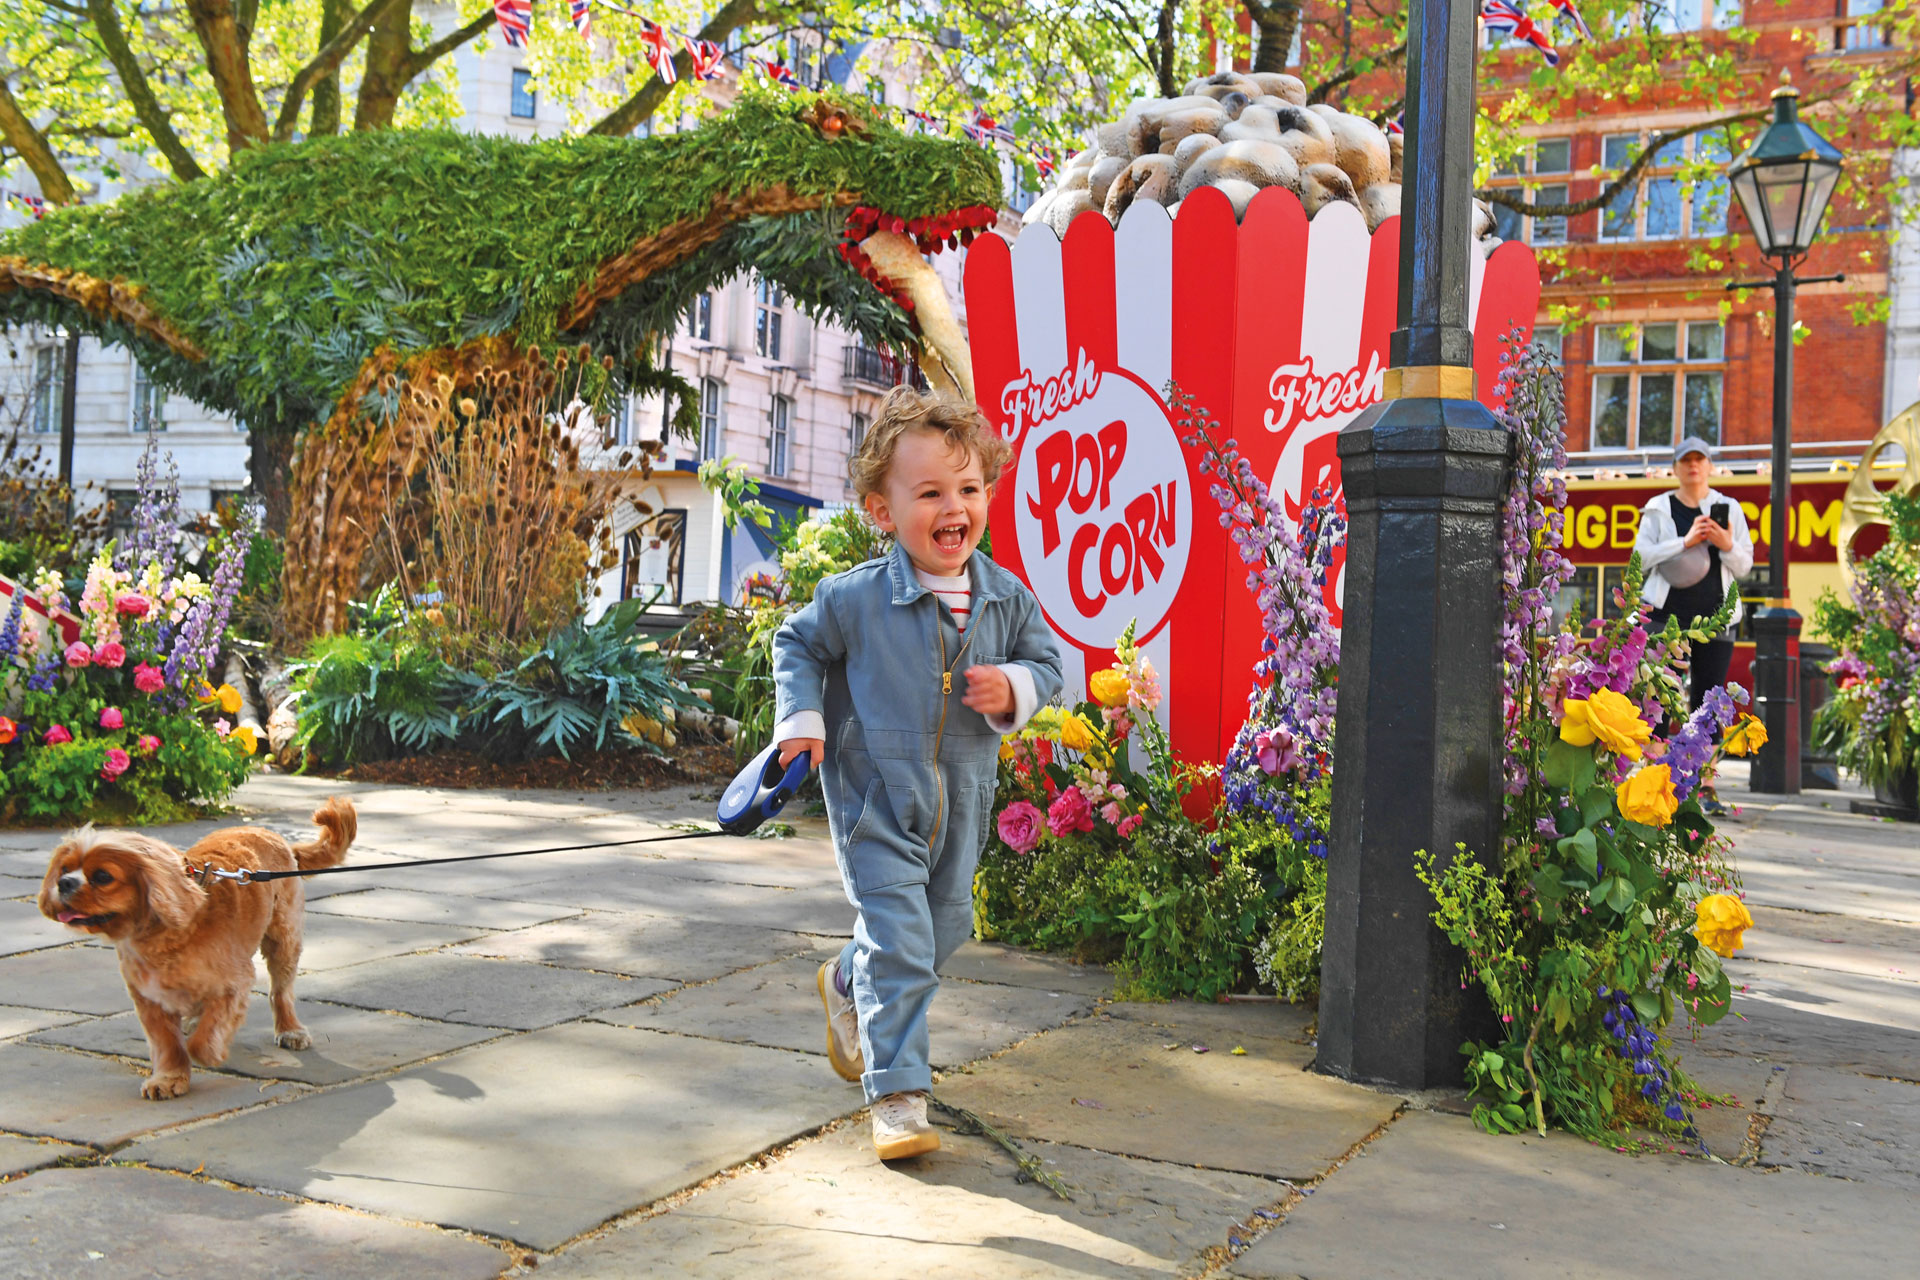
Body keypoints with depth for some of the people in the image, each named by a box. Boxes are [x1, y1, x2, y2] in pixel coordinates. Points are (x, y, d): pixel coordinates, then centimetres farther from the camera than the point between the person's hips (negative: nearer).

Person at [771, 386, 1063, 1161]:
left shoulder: (1007, 598, -4)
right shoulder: (855, 599, -11)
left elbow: (1048, 663, 9)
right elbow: (798, 643, 7)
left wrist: (1014, 689, -13)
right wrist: (801, 716, -5)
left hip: (961, 799, 5)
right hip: (874, 798, -4)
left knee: (944, 926, 19)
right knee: (898, 937, -11)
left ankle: (848, 984, 49)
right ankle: (898, 1095, -3)